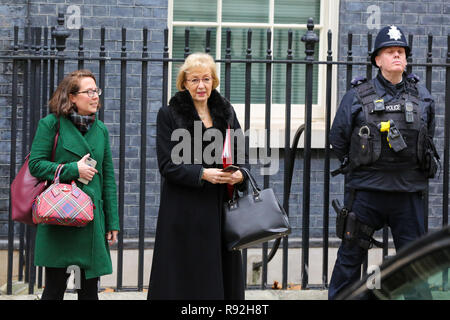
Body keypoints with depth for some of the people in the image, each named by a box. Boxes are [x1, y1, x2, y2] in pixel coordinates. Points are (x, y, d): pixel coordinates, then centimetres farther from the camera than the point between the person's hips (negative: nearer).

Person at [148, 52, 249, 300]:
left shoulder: (226, 112, 12)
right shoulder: (169, 114, 0)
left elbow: (240, 156, 13)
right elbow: (167, 165, -7)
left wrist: (240, 174, -10)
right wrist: (202, 174, -21)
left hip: (220, 209, 4)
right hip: (185, 211, -4)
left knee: (223, 276, 4)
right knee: (186, 281, -2)